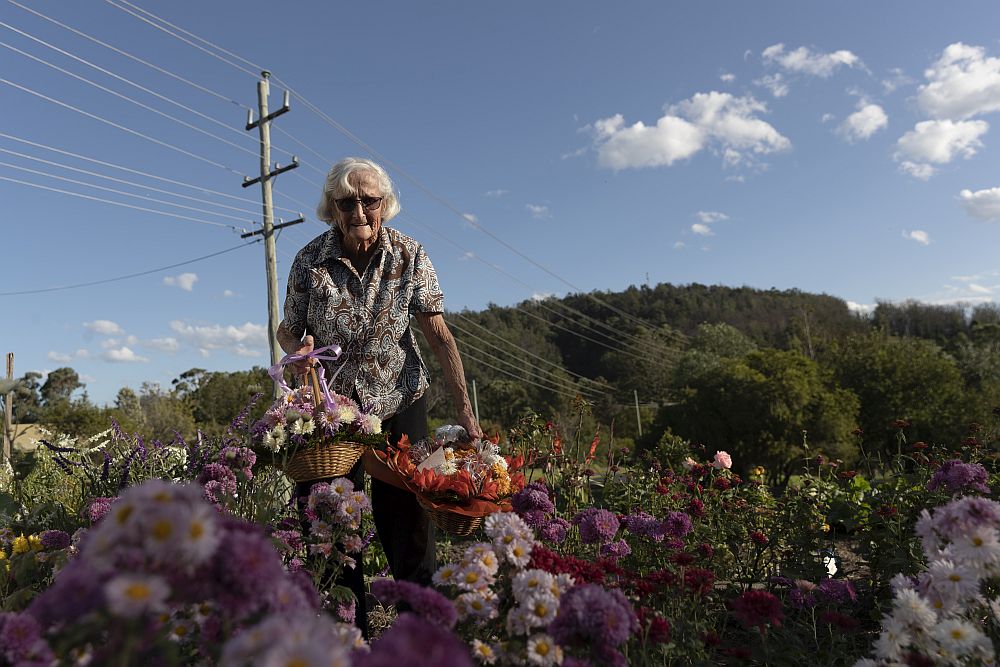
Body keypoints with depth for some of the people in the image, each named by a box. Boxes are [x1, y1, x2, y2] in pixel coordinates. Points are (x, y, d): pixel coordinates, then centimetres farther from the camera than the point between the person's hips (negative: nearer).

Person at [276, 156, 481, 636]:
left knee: (407, 520, 2)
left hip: (400, 404, 0)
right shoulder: (309, 260, -8)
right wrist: (297, 347, -21)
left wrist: (464, 409, -15)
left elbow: (439, 336, -11)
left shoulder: (410, 255, -9)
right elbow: (287, 329, 4)